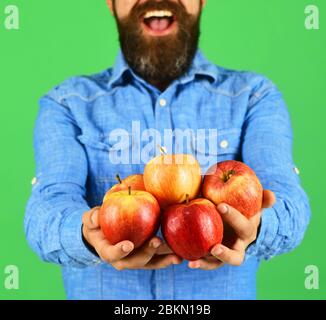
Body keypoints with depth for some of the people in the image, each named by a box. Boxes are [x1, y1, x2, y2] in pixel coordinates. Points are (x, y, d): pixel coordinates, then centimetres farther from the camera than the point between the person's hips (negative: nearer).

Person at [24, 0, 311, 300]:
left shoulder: (255, 96, 3)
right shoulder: (66, 103, 3)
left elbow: (283, 193, -10)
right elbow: (50, 202, -10)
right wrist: (86, 235, -31)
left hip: (223, 291, 1)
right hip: (103, 292, 0)